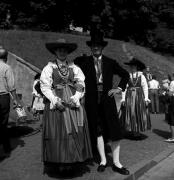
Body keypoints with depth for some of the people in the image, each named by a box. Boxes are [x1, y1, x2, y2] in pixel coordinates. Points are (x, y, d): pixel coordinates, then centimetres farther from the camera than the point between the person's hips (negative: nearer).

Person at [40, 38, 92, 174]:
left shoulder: (74, 68, 12)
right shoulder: (49, 67, 5)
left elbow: (81, 85, 6)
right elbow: (45, 86, -2)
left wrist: (75, 98, -11)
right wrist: (55, 100, -14)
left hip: (73, 103, 2)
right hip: (56, 103, -2)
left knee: (75, 131, 0)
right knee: (58, 132, -2)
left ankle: (71, 162, 11)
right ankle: (60, 163, 9)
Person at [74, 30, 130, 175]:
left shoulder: (110, 62, 7)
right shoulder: (84, 62, 3)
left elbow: (125, 75, 15)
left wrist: (120, 88, 4)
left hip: (107, 99, 1)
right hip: (92, 101, -1)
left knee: (114, 130, 0)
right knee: (97, 131, 6)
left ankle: (116, 163, 11)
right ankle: (103, 160, 20)